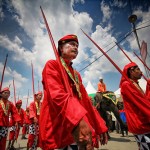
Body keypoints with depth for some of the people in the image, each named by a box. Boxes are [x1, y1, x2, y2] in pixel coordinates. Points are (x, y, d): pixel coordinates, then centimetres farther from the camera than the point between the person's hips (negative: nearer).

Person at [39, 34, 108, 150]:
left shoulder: (76, 75, 19)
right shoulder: (52, 65, -3)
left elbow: (85, 101, 15)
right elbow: (57, 94, -22)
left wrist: (100, 126, 12)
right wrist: (78, 120, -37)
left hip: (79, 128, 7)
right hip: (58, 130, -6)